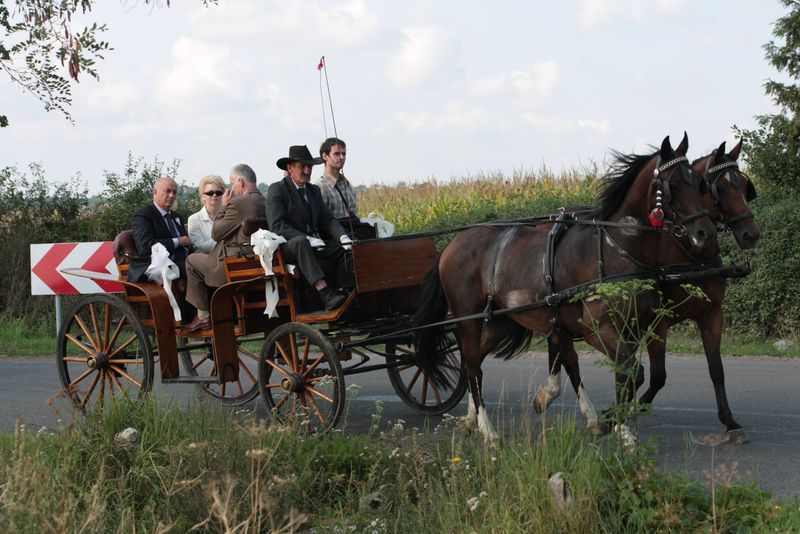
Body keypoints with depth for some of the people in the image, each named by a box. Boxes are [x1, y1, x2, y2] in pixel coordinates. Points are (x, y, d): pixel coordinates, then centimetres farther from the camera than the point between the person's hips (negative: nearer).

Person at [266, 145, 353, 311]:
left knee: (344, 248, -16)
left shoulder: (314, 191, 19)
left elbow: (326, 219, 13)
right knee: (300, 242, -40)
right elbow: (277, 226, -16)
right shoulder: (276, 190, -5)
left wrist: (342, 236, -9)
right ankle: (326, 295, -54)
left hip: (311, 245, 7)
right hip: (286, 247, -7)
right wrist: (307, 239, -27)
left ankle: (346, 293, -27)